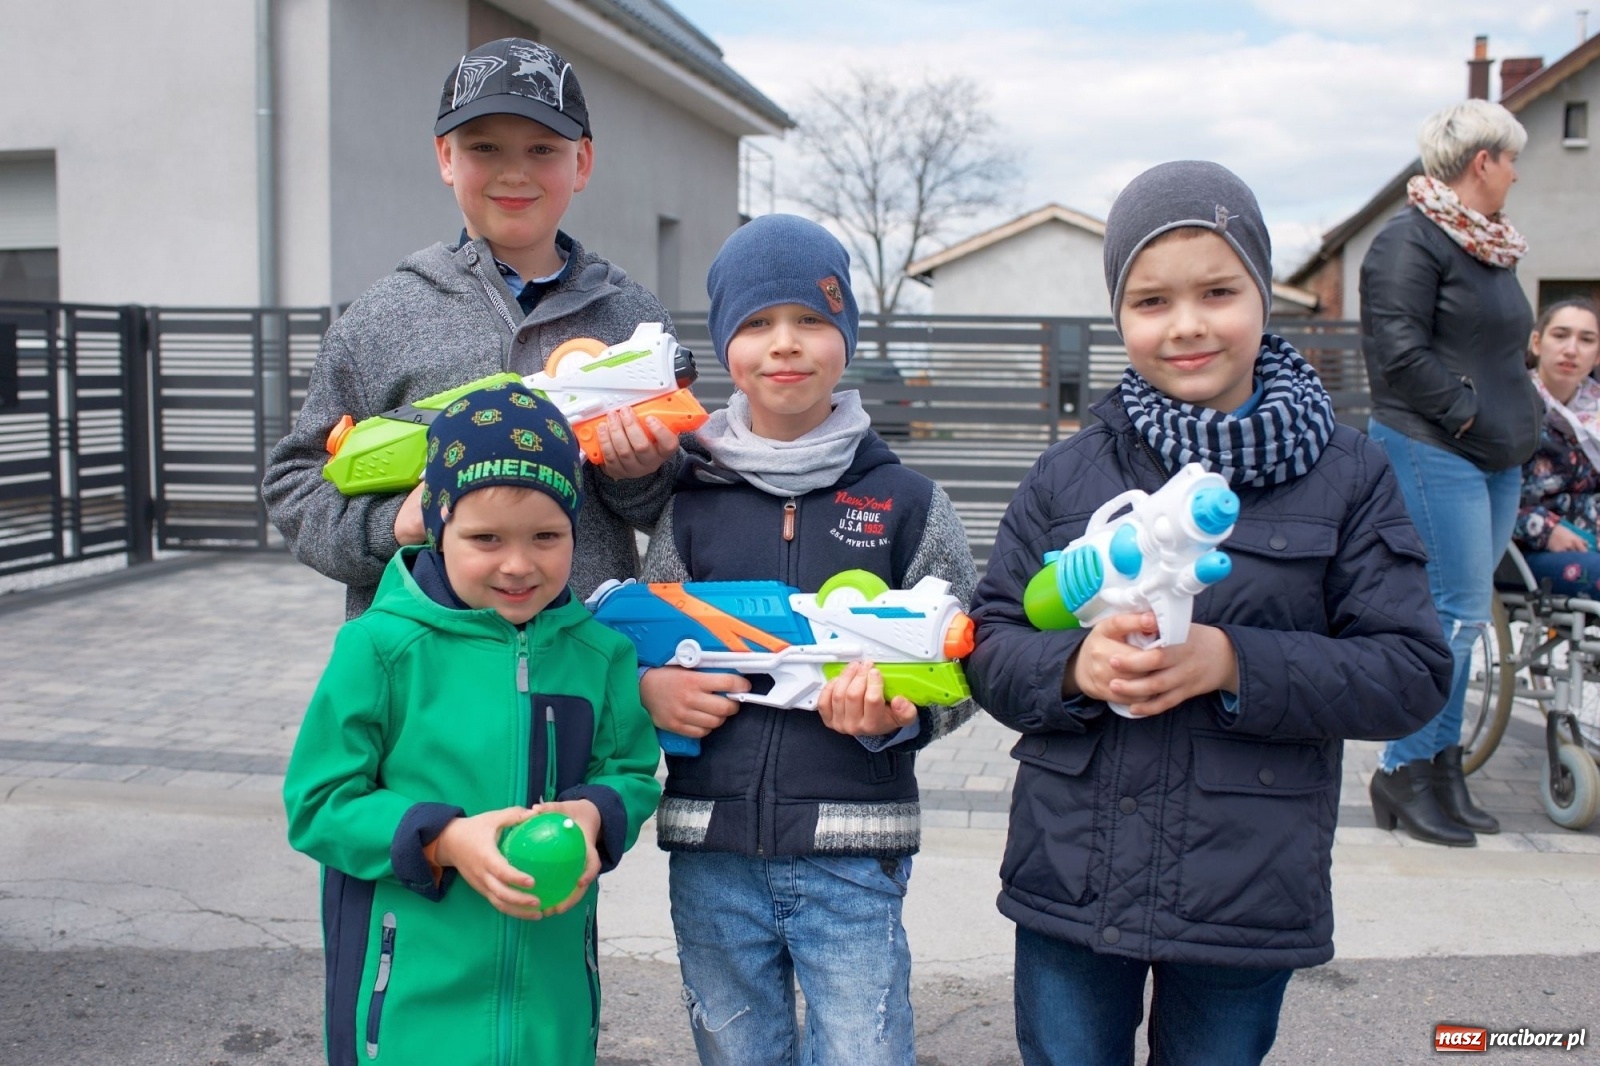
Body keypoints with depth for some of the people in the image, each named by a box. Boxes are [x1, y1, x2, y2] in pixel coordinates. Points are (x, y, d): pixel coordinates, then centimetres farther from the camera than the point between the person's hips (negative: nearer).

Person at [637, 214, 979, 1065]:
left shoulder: (904, 503, 0)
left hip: (852, 857, -2)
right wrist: (646, 688, -9)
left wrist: (899, 710, -15)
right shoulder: (689, 500, 4)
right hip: (712, 851, 2)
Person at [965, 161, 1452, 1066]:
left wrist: (1233, 662, -20)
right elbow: (991, 645, 3)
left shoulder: (1347, 475, -3)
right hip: (1071, 885, 1)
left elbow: (1412, 671, -7)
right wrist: (1075, 666, -19)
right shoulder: (1067, 475, 1)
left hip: (1246, 899, -1)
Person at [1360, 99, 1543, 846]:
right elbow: (1399, 350, -19)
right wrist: (1464, 412, -15)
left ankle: (1441, 767, 19)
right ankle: (1402, 771, 1)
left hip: (1494, 456, 9)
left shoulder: (1486, 245, 18)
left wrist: (1518, 420, 14)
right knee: (1457, 611, -9)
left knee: (1463, 615, 10)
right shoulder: (1411, 240, -11)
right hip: (1432, 452, -9)